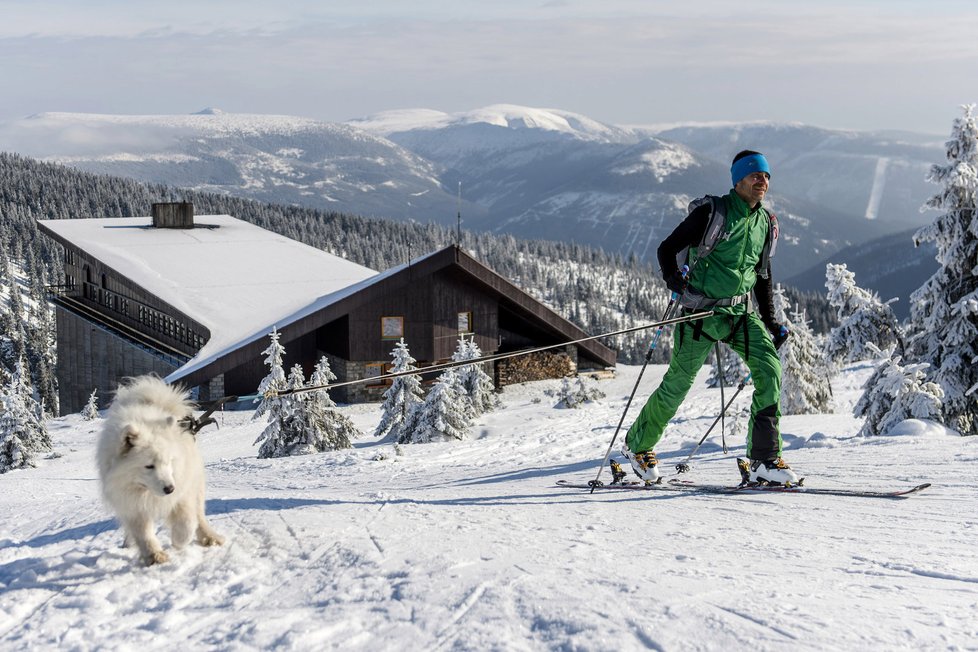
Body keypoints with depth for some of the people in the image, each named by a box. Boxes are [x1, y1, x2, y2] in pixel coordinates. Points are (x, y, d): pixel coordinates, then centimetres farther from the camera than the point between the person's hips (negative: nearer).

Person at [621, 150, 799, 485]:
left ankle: (765, 460, -12)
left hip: (743, 313, 5)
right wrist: (676, 284, -22)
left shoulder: (765, 222, 9)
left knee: (769, 370, -16)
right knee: (678, 383, 4)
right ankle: (637, 444, 27)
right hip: (703, 311, -5)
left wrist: (770, 322, 16)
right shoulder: (710, 212, -10)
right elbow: (667, 249, -5)